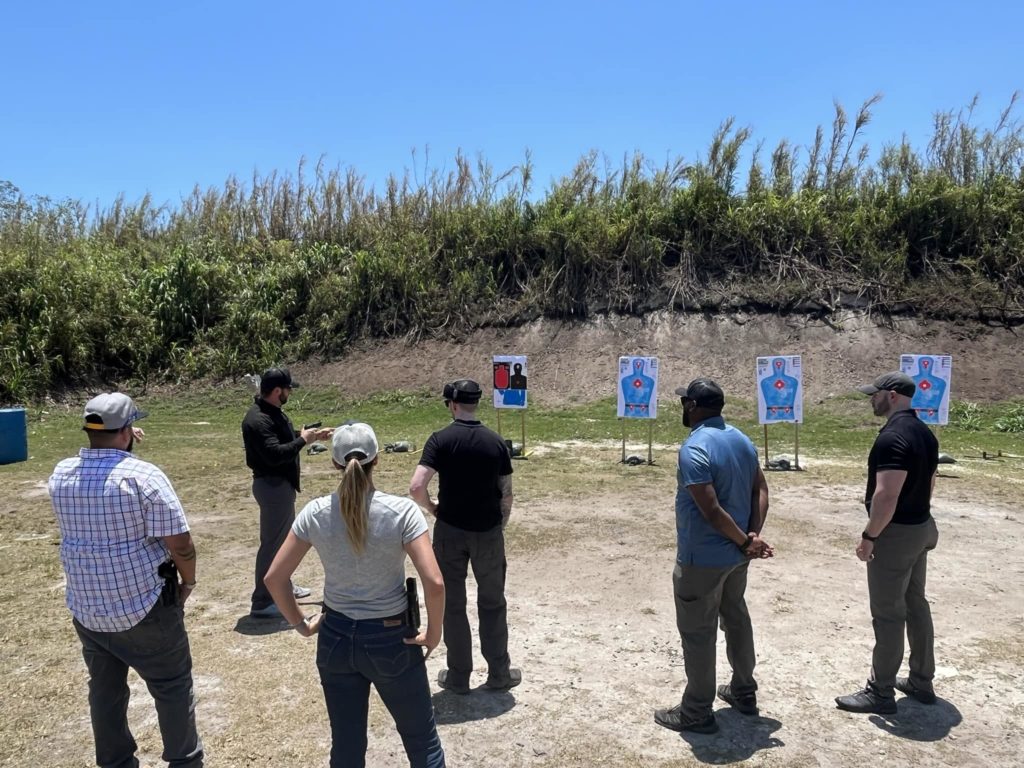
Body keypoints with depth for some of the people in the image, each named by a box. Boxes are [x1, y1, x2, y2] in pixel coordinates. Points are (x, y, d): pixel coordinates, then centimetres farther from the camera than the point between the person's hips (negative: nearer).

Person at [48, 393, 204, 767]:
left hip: (86, 608, 6)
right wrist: (188, 582, -2)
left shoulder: (61, 474, -3)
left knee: (105, 690, 20)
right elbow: (179, 543, -20)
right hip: (144, 608, -6)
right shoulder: (144, 476, -20)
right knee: (173, 686, 12)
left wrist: (115, 444, 19)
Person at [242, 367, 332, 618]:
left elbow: (286, 438, 21)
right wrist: (303, 440, -21)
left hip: (282, 483, 11)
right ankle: (262, 602, 3)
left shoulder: (273, 412, 10)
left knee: (285, 538, 22)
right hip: (272, 485, -11)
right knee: (272, 543, -5)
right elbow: (275, 454, -31)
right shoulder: (258, 420, -23)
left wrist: (312, 435, 10)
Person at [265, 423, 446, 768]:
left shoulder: (315, 513, -9)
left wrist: (300, 622, 9)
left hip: (336, 639, 3)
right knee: (422, 740, 18)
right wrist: (434, 633, -9)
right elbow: (434, 582, -24)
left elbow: (274, 577, -4)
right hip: (391, 640, -3)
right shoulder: (401, 510, -19)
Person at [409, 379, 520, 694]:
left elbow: (416, 487, -19)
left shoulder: (441, 439, -10)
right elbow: (507, 494, 3)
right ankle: (499, 674, 24)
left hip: (450, 531, -2)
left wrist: (431, 507, 0)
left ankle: (458, 676, 21)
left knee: (452, 603, 11)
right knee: (492, 603, 15)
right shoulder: (496, 441, -1)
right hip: (488, 531, 2)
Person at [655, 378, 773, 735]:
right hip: (735, 554, 9)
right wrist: (753, 536, -7)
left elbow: (711, 510, -27)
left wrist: (745, 541, -14)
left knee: (697, 632, 5)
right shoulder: (742, 439, 4)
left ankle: (697, 712, 17)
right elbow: (761, 489, 3)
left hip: (702, 557, -8)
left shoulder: (695, 448, -23)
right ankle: (743, 691, 39)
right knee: (736, 618, 23)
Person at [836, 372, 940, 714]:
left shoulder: (892, 437, -23)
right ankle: (922, 682, 29)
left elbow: (887, 495, -27)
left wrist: (868, 536, -19)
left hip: (896, 533, -10)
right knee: (916, 605, 18)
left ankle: (881, 692, 9)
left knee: (888, 613, -1)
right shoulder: (925, 433, 9)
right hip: (921, 527, 10)